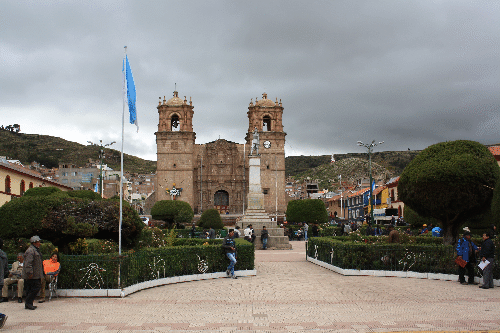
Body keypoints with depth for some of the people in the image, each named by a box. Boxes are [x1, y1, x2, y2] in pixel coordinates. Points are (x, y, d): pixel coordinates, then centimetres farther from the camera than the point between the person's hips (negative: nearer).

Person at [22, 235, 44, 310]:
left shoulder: (36, 250, 21)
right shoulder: (30, 251, -14)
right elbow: (28, 263, -22)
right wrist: (30, 273, -26)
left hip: (36, 275, 10)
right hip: (32, 276, -10)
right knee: (36, 287, -12)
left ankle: (28, 304, 13)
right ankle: (28, 302, -7)